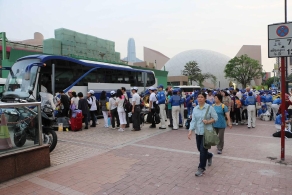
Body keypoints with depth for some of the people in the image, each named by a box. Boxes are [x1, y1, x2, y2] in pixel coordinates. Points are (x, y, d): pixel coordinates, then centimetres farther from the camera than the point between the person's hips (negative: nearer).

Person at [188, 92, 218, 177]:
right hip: (198, 132, 5)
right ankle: (209, 156, 48)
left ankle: (201, 168, 9)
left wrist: (208, 121, -21)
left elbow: (215, 118, -4)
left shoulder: (209, 107, -8)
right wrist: (190, 131, -14)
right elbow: (193, 121, -3)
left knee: (203, 150, -5)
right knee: (199, 149, 16)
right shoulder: (195, 109, 2)